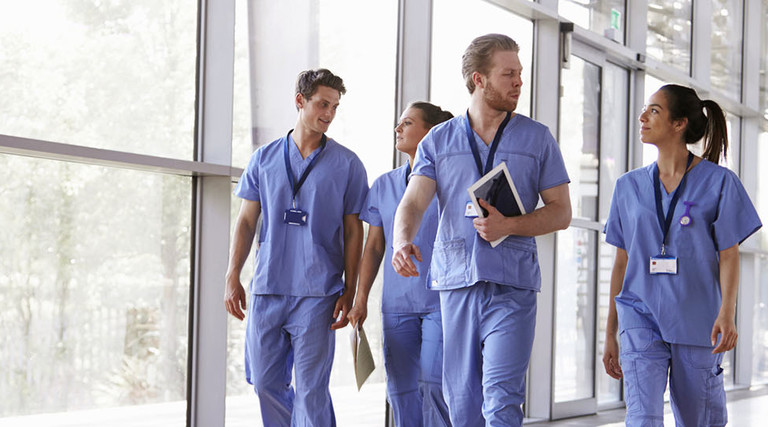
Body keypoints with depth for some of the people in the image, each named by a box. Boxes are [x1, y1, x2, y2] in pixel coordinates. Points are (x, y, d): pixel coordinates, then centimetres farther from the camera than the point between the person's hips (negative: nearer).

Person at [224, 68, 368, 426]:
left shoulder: (347, 164, 4)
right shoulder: (264, 159, 10)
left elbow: (353, 231, 4)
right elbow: (247, 221, 12)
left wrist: (349, 292, -3)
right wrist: (232, 277, 4)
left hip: (317, 293, -3)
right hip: (267, 288, 3)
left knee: (310, 388, -6)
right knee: (265, 382, 7)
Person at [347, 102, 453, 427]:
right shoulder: (385, 186, 13)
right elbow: (374, 247, 15)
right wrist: (360, 299, 9)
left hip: (442, 300, -5)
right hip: (397, 304, 5)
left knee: (434, 384, -15)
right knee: (401, 390, 3)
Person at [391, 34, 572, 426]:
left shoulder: (537, 139, 7)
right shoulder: (438, 140, 9)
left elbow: (561, 212, 6)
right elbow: (412, 203, -3)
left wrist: (508, 225, -12)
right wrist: (402, 241, -26)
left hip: (512, 287, -2)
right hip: (455, 282, 2)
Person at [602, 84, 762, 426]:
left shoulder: (718, 182, 1)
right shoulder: (629, 186, 10)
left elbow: (728, 256, -2)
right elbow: (622, 263, 13)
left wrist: (727, 313, -18)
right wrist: (610, 333, 13)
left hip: (696, 320, -1)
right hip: (641, 317, 2)